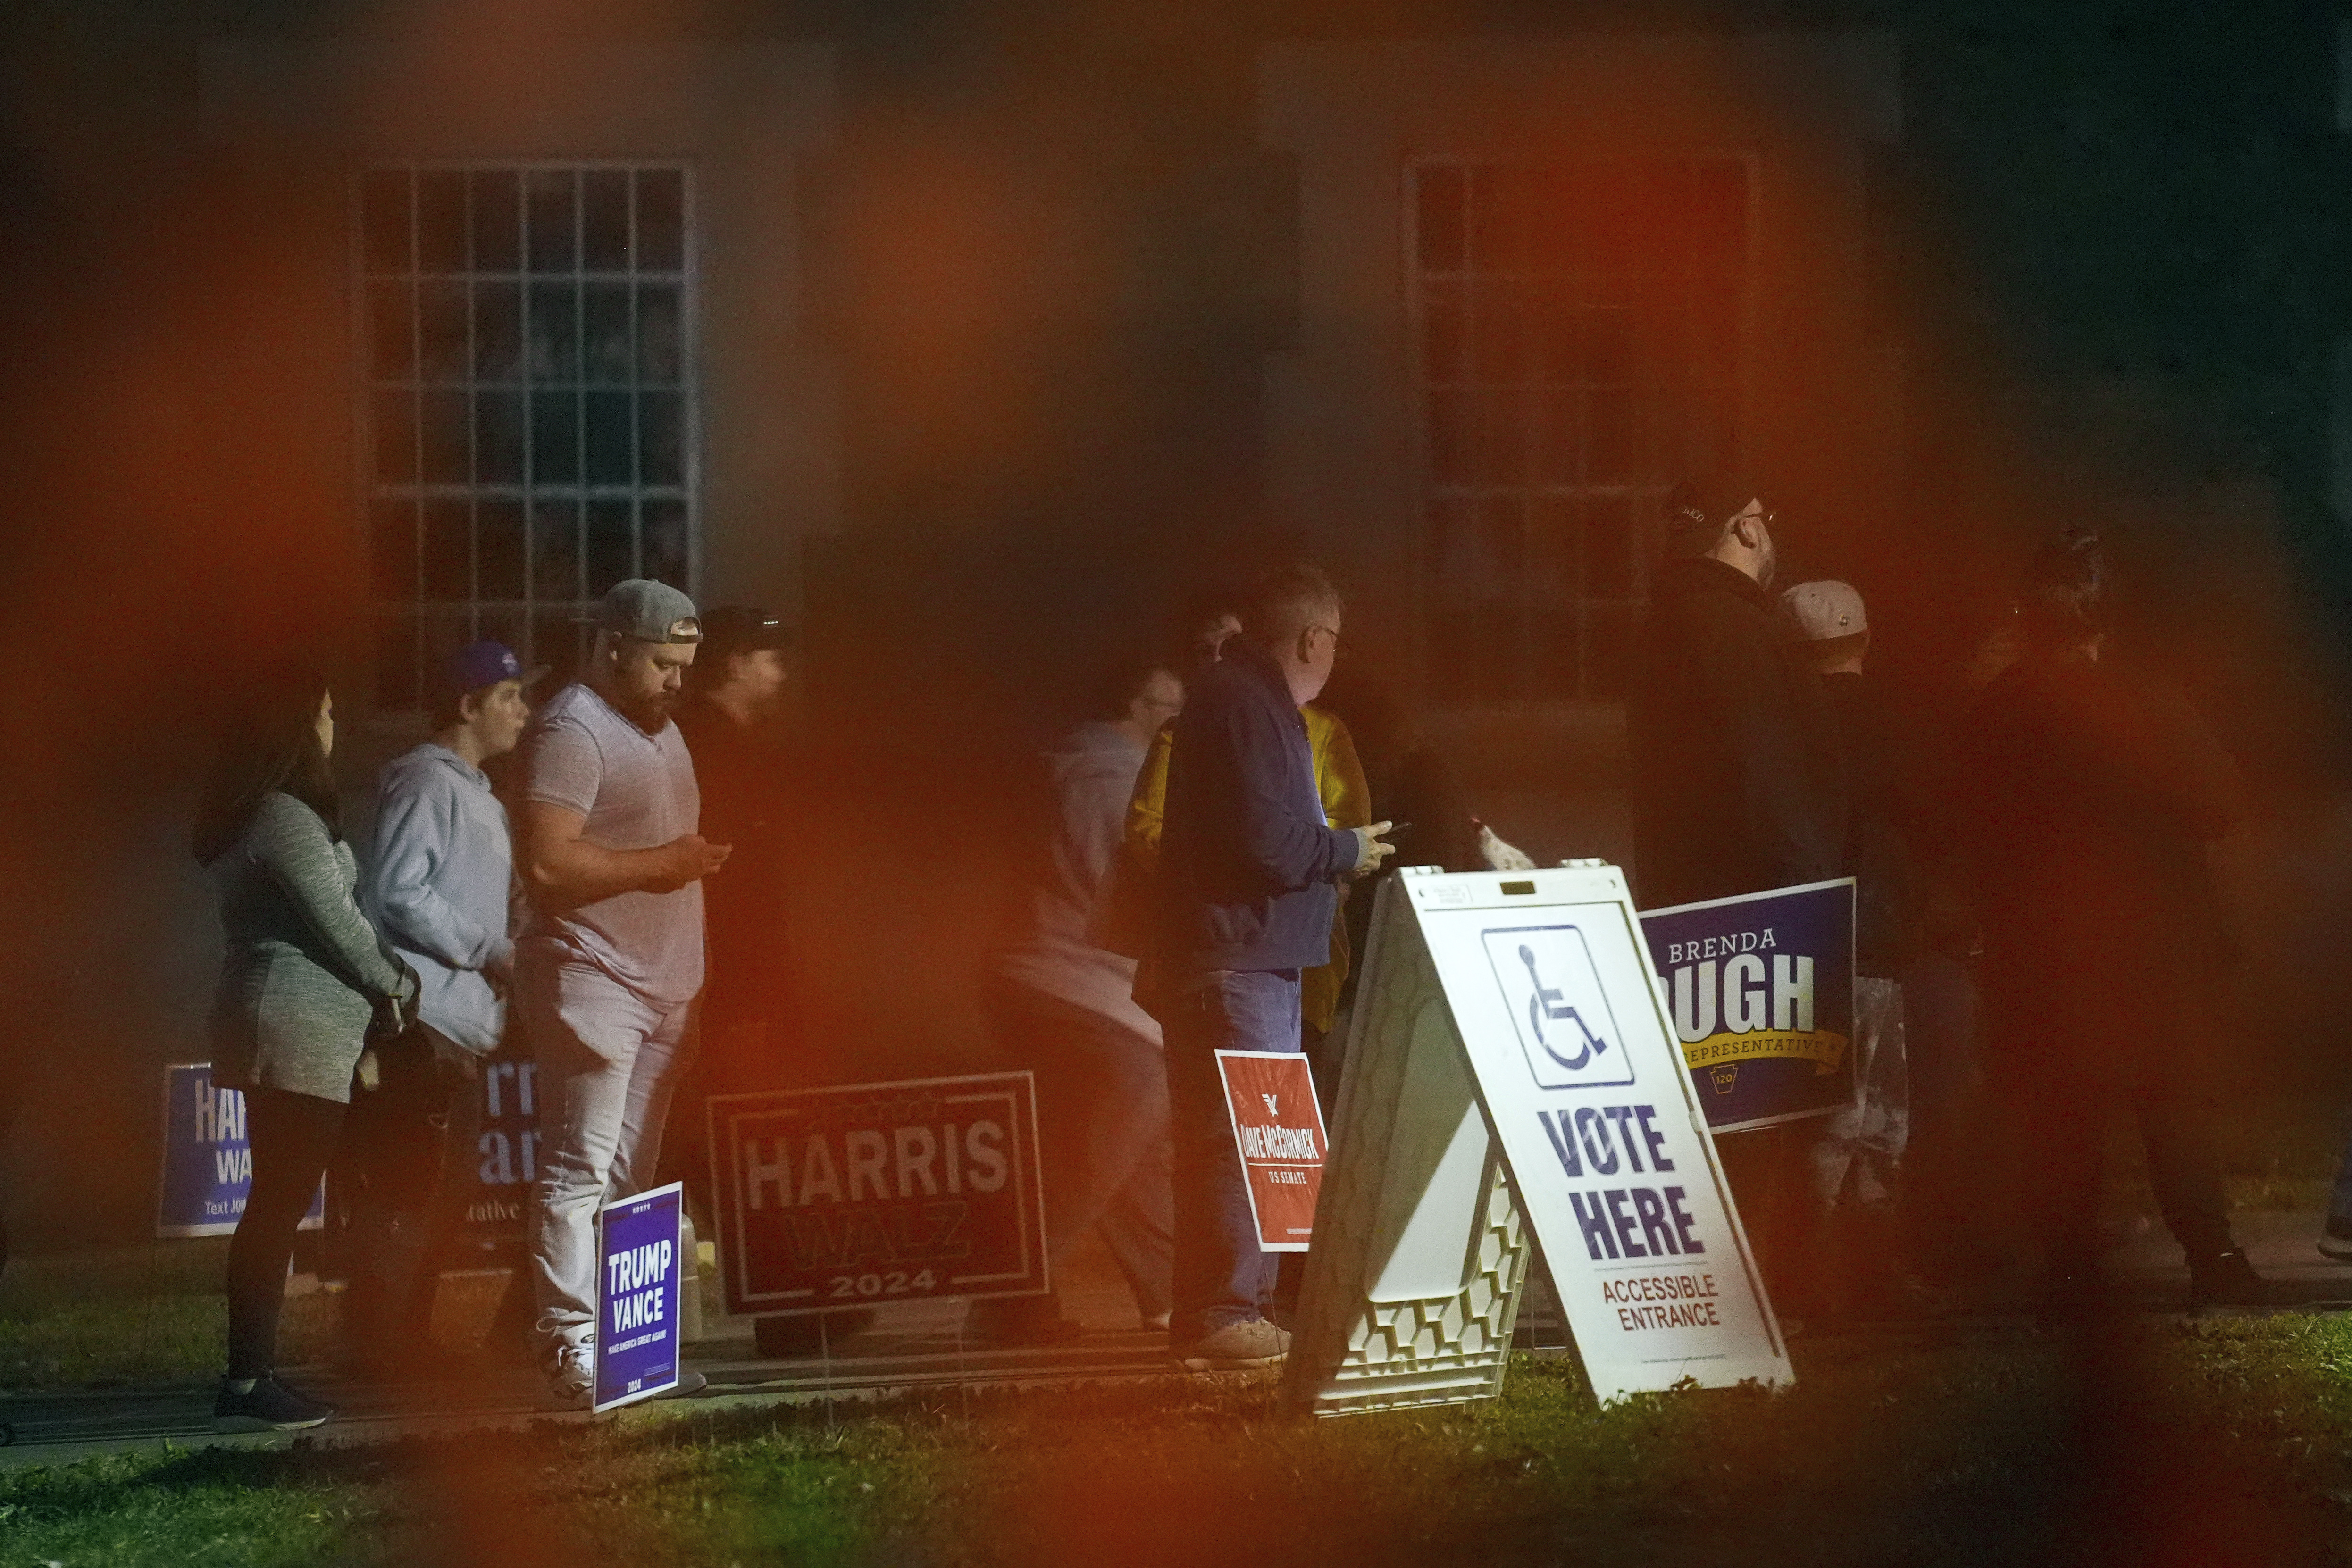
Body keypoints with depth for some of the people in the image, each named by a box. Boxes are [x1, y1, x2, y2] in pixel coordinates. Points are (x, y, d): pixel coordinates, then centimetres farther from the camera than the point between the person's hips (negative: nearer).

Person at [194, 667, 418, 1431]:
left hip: (263, 1021, 10)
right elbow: (337, 923, -13)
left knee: (275, 1202, 11)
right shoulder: (288, 819, -14)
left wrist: (378, 983, 11)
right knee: (280, 1203, -10)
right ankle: (249, 1381, -12)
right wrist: (395, 983, 2)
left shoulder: (245, 820, 17)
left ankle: (252, 1373, 11)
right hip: (298, 1026, -10)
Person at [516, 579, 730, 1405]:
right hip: (593, 981, -10)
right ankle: (569, 1344, -14)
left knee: (629, 1178, 9)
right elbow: (547, 865, -22)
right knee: (580, 1173, -12)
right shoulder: (572, 732, -12)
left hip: (662, 987, 10)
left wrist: (702, 858, 14)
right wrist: (658, 864, -19)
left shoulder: (661, 731, 20)